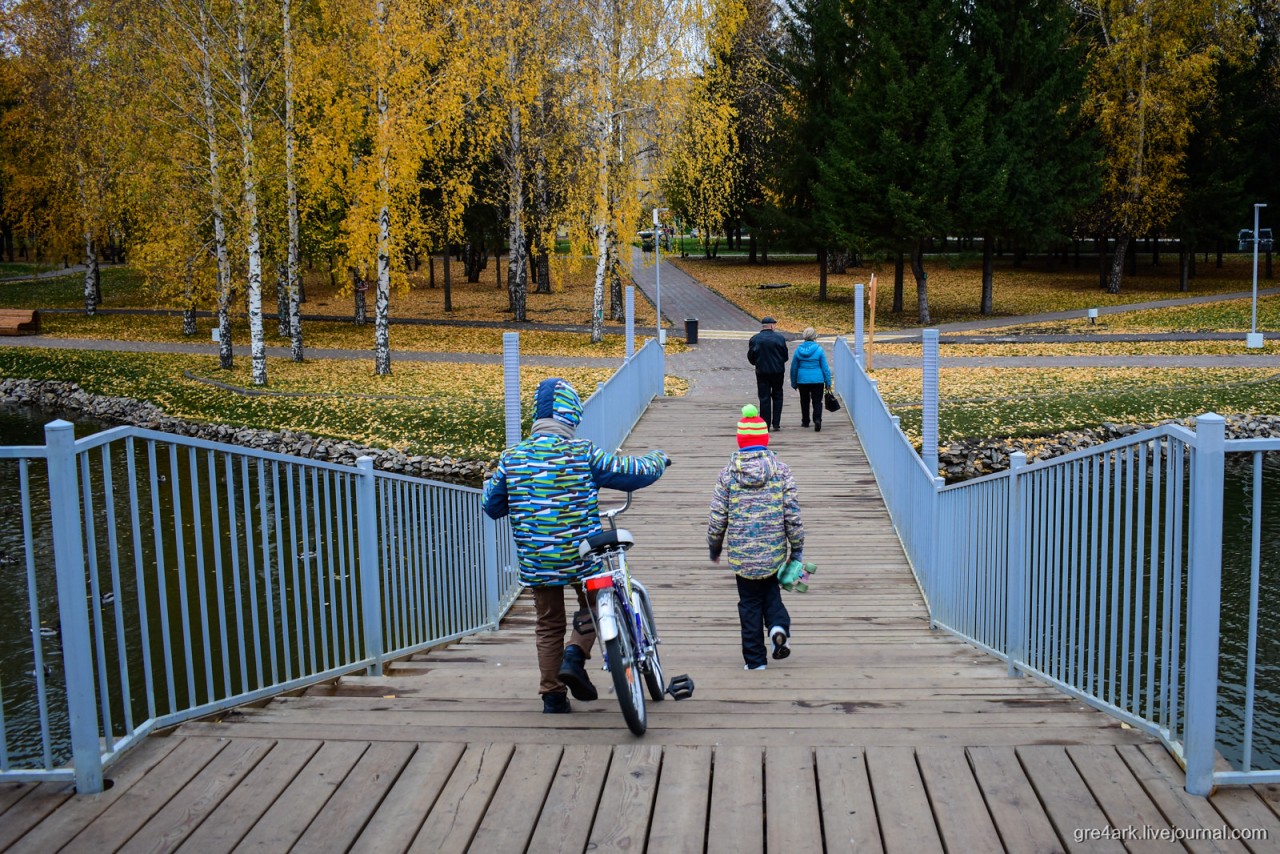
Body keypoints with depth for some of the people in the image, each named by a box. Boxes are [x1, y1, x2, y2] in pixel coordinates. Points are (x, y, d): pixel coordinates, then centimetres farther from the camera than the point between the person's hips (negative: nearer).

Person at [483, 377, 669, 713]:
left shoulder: (512, 457, -2)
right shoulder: (582, 453, -12)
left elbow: (491, 505, 8)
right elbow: (632, 473, -7)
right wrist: (657, 460, 15)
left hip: (534, 560, 3)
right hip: (580, 555, -3)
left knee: (548, 625, 17)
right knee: (592, 604, 23)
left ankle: (552, 695, 20)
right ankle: (575, 655, 1)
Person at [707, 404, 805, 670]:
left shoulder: (727, 473, -5)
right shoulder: (780, 470, -4)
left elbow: (717, 517, -2)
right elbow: (792, 513, -5)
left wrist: (714, 547, 14)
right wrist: (797, 549, 5)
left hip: (742, 554, -1)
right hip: (774, 552, 1)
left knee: (750, 603, 12)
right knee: (771, 591, 23)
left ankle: (755, 658, 13)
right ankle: (779, 625, -5)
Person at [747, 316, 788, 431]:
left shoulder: (754, 339, -6)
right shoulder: (780, 338, -5)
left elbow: (750, 357, -1)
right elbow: (785, 356, 0)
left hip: (762, 371, 0)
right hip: (777, 371, 0)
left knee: (764, 398, 4)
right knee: (777, 396, 13)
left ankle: (765, 424, 1)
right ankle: (776, 423, 10)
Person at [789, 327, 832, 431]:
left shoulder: (798, 350, -1)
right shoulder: (819, 349, -7)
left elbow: (794, 367, 6)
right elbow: (825, 367, -4)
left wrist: (794, 383, 16)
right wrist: (828, 382, 3)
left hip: (802, 380, 2)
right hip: (817, 380, -2)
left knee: (804, 401, 17)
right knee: (817, 401, 0)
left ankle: (805, 422, 24)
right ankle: (817, 419, -20)